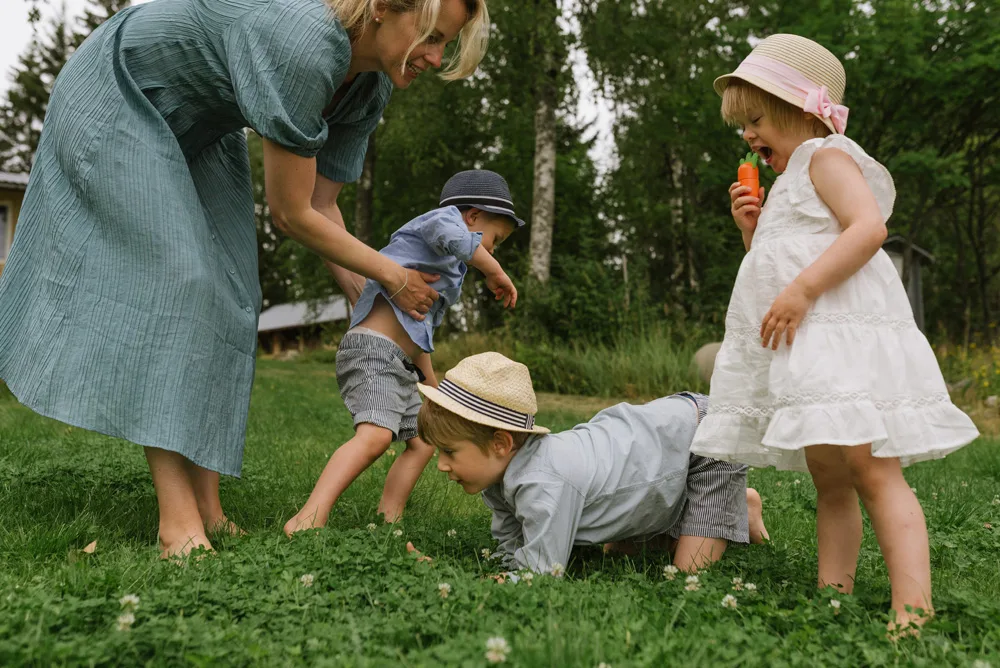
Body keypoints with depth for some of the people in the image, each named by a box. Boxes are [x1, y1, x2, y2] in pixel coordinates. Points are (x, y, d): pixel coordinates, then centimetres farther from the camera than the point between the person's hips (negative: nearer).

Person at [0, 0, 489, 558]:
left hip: (200, 130, 8)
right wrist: (393, 278, -19)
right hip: (118, 98, -8)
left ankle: (207, 506, -3)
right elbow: (292, 214, -30)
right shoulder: (301, 45, -38)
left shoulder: (370, 89, -12)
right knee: (172, 279, -22)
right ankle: (178, 519, -21)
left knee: (226, 295, -4)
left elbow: (323, 206, -3)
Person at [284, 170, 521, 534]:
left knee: (421, 444, 14)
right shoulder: (443, 217, 2)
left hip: (400, 366, 11)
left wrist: (433, 384, 41)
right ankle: (308, 519, -34)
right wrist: (496, 273, -14)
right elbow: (451, 234, -26)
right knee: (376, 434, -27)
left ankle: (386, 527, 14)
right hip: (373, 348, -11)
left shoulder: (446, 268, 30)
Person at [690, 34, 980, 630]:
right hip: (804, 349, 10)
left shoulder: (826, 155, 0)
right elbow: (777, 266, 32)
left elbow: (869, 227, -18)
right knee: (830, 482, 8)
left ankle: (914, 610, -16)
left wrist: (802, 290, -24)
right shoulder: (791, 184, 29)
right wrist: (752, 228, 15)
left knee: (872, 472, -16)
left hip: (844, 334, -10)